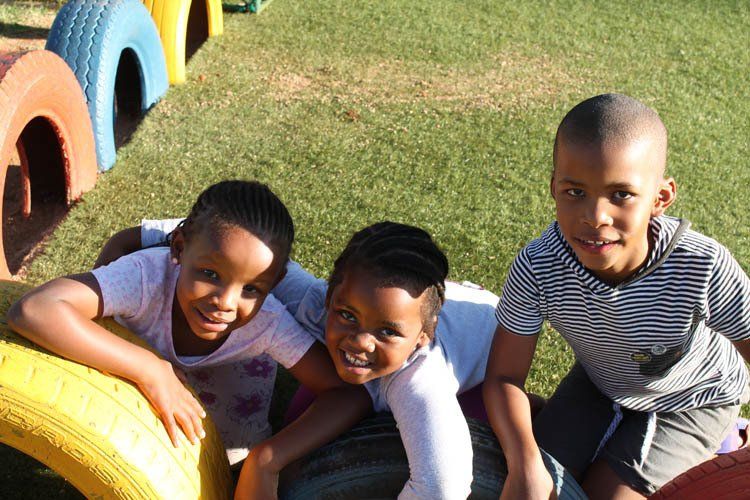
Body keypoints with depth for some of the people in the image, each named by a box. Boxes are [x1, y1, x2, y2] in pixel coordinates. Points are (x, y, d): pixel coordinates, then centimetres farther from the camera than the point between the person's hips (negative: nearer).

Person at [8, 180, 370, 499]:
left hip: (232, 455, 4)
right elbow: (32, 310, -47)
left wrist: (267, 460, -42)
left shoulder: (268, 322, -33)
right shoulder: (149, 275, -36)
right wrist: (149, 369, -47)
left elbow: (351, 393, -33)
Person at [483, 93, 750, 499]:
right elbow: (504, 377, -21)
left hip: (689, 399, -2)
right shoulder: (537, 268, -31)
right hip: (598, 381, 3)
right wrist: (525, 463, -37)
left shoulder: (703, 268, -38)